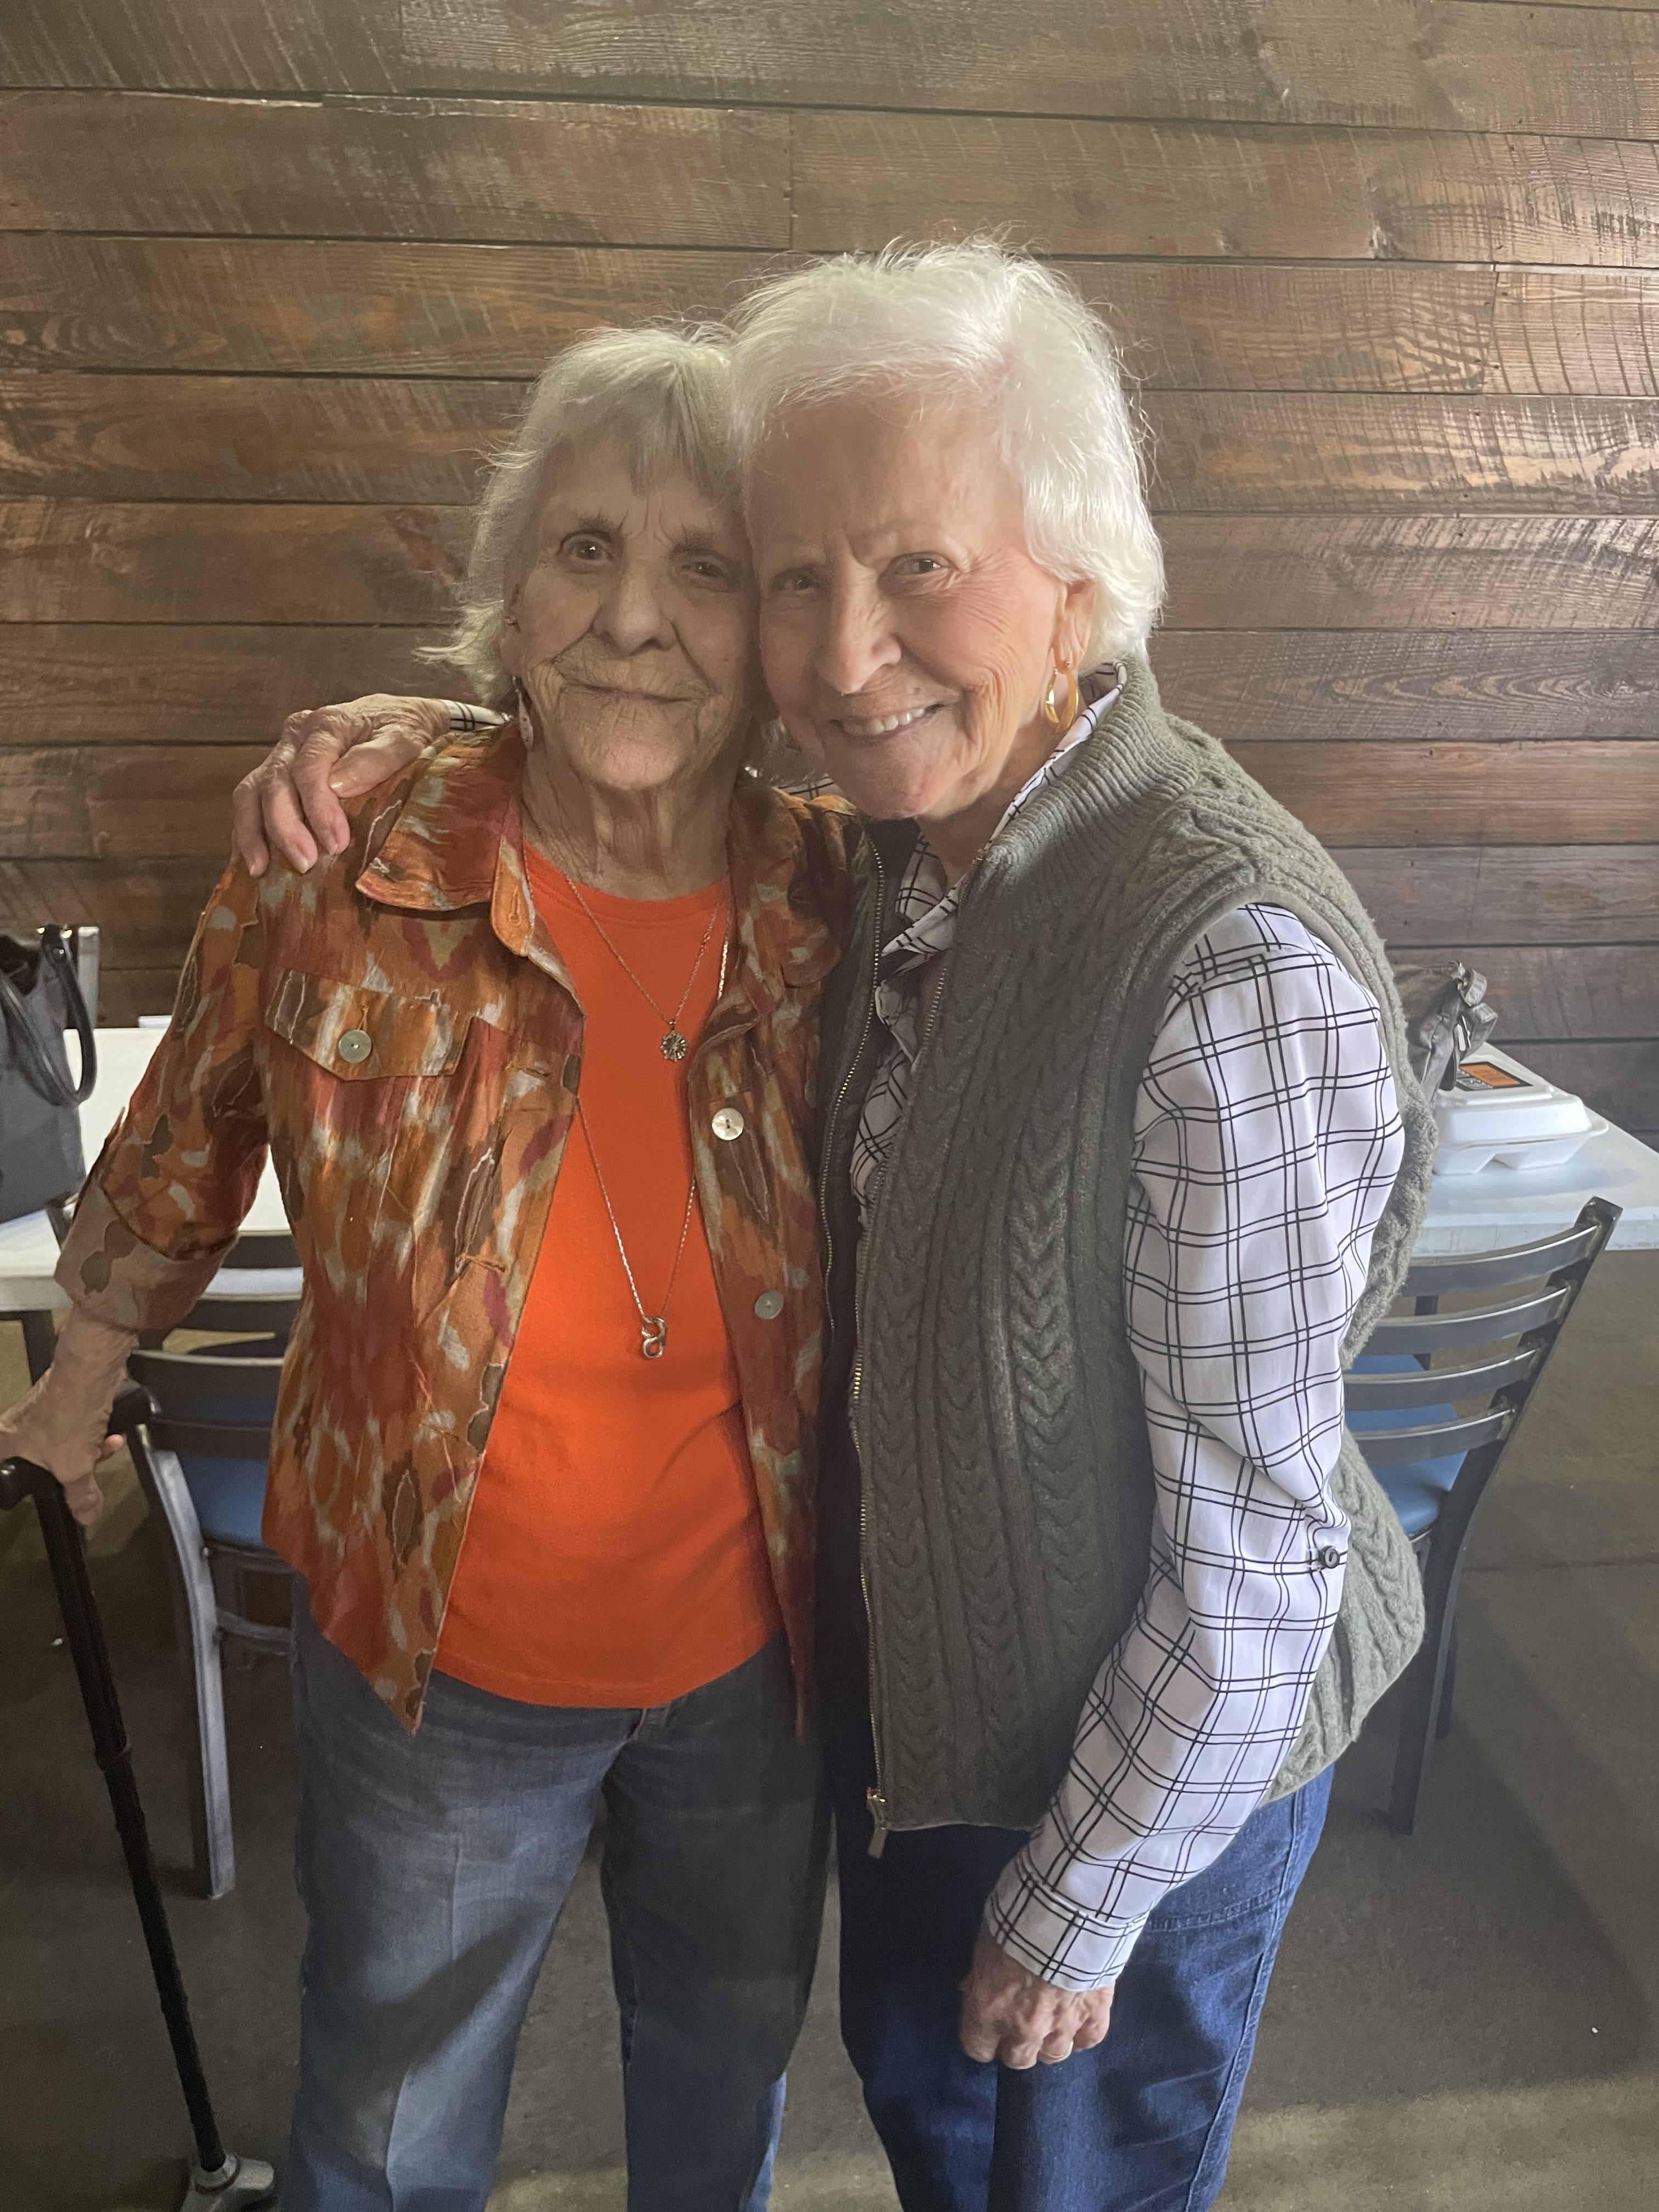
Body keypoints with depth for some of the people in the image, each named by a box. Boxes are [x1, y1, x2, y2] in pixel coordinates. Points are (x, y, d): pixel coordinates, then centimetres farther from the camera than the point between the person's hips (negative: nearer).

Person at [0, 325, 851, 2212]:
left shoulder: (833, 903, -17)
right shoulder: (345, 885, -21)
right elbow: (176, 1162, -2)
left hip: (752, 1647, 2)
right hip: (434, 1653, -1)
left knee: (729, 2057, 31)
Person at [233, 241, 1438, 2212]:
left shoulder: (1234, 966, -34)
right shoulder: (901, 843, -10)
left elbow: (1254, 1547, -27)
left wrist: (1078, 1905, -14)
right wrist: (438, 734, -7)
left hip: (1155, 1752, -6)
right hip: (905, 1673, 7)